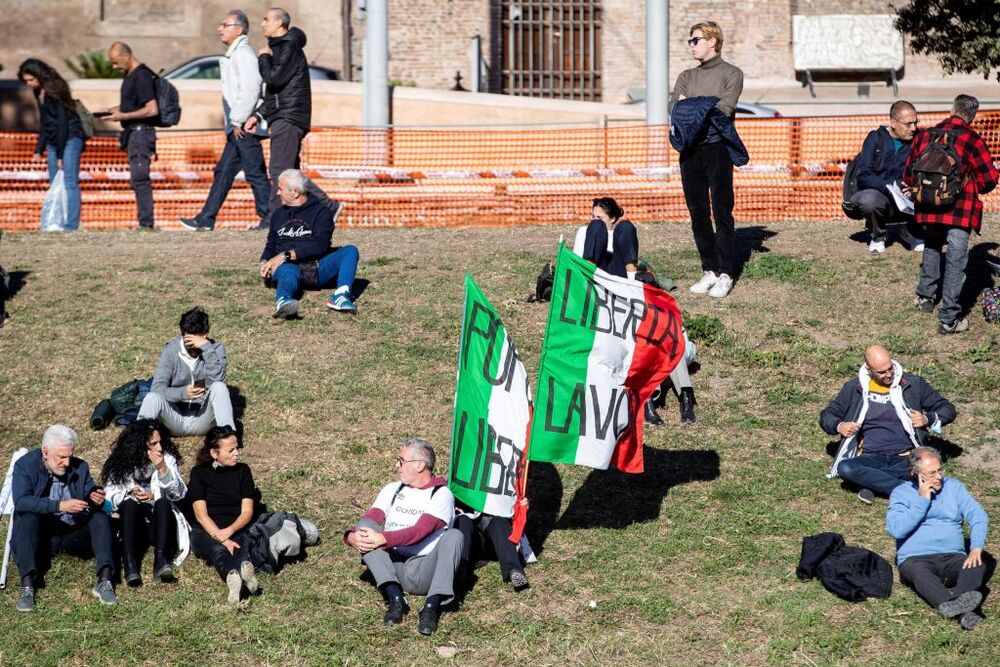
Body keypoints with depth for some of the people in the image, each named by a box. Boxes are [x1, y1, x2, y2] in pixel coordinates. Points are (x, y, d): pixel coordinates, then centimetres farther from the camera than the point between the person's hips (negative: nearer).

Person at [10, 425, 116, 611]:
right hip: (41, 536, -3)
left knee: (100, 517, -20)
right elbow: (21, 501, -24)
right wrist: (59, 505, -35)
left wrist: (97, 501, -23)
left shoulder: (80, 467, 4)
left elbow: (90, 505, 4)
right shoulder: (25, 466, -7)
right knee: (28, 516, -30)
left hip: (74, 534, 3)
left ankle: (104, 580, -34)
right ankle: (27, 584, -41)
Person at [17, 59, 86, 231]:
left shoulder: (55, 91, -16)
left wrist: (60, 155, -19)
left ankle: (72, 225, -17)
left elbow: (62, 122, -19)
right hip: (53, 141, 9)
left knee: (70, 181, -13)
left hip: (70, 138, -9)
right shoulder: (39, 93, 9)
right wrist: (39, 149, 13)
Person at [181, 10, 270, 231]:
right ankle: (206, 219, 13)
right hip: (237, 129, 10)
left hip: (244, 127, -10)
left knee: (255, 174, -6)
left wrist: (238, 121, -20)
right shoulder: (234, 55, 19)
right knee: (223, 172, 11)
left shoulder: (243, 54, -12)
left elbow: (250, 90, -22)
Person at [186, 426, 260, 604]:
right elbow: (201, 514, -5)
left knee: (241, 547, -35)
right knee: (218, 550, -37)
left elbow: (247, 512, 4)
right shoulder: (199, 473, 6)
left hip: (236, 529, 2)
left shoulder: (242, 470, 12)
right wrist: (222, 539, -21)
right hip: (205, 531, -2)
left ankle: (234, 577, -69)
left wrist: (229, 531, -17)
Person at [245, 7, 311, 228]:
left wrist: (263, 58, -3)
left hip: (288, 119, -10)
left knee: (280, 171, -14)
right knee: (289, 172, 11)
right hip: (281, 119, 10)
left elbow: (274, 78, -21)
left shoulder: (289, 48, -10)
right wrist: (259, 115, 15)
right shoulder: (279, 48, 22)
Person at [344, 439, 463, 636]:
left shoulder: (441, 494, 1)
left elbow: (420, 531, -15)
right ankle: (395, 597, -30)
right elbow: (370, 520, 5)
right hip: (394, 566, 4)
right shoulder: (392, 490, 17)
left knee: (453, 536, -28)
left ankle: (432, 606, -41)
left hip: (427, 571, -4)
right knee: (365, 526, -16)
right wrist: (352, 536, -18)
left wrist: (383, 539, -27)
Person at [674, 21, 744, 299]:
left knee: (722, 214, -6)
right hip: (690, 151, 5)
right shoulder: (686, 77, 19)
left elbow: (724, 109, -11)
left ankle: (725, 275, -4)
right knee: (698, 215, 5)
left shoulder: (731, 74, 4)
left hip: (717, 149, -5)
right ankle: (709, 271, 12)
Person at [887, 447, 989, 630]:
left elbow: (979, 517, 4)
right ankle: (963, 613, -61)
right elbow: (896, 529, -9)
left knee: (977, 566, -29)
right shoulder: (901, 493, 8)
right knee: (920, 573, -38)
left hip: (952, 556, 3)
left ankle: (956, 603, -59)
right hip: (915, 558, -3)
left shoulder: (954, 487, 15)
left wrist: (976, 548, -14)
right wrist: (922, 500, -8)